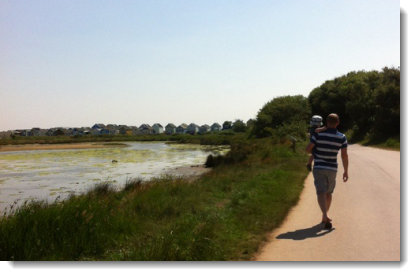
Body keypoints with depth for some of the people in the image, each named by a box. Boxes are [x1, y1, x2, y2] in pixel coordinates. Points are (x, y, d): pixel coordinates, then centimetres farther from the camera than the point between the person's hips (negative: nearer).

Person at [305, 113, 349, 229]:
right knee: (329, 193, 18)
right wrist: (346, 171, -1)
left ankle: (325, 216, -27)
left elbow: (308, 149, -9)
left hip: (319, 168, -2)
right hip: (332, 169, 2)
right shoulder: (342, 137, -5)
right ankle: (325, 217, 29)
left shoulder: (318, 134, -9)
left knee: (321, 193, -7)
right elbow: (344, 155, -8)